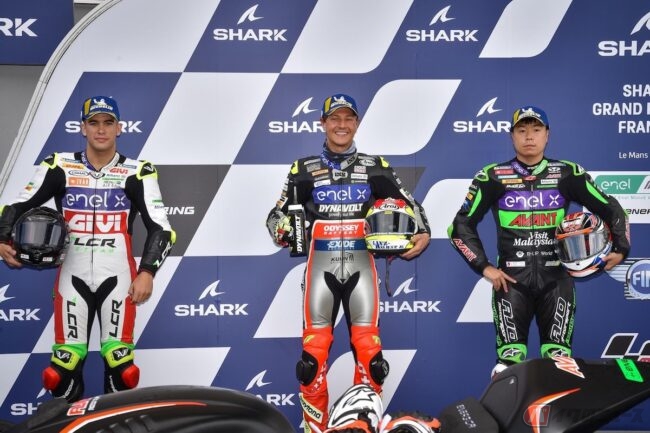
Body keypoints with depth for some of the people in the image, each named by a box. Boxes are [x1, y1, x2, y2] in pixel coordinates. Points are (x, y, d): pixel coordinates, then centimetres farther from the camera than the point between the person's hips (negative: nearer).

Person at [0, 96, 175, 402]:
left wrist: (147, 272, -12)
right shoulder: (59, 167, 2)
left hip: (118, 277, -1)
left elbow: (159, 227, -2)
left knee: (120, 362, 1)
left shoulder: (137, 172, -1)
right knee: (65, 364, 2)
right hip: (72, 276, 1)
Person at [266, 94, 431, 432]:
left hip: (361, 264, 1)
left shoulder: (375, 167, 10)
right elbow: (277, 213, 8)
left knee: (369, 348, 0)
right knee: (314, 350, -2)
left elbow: (409, 203, 13)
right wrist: (281, 231, -14)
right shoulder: (305, 169, 8)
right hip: (321, 264, 0)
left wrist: (423, 233, -5)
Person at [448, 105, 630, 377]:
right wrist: (483, 267, -3)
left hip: (556, 277, 1)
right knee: (509, 362, -6)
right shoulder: (493, 177, 3)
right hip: (511, 279, -1)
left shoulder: (568, 174, 7)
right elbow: (461, 224, 4)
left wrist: (621, 248, 2)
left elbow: (611, 209, 15)